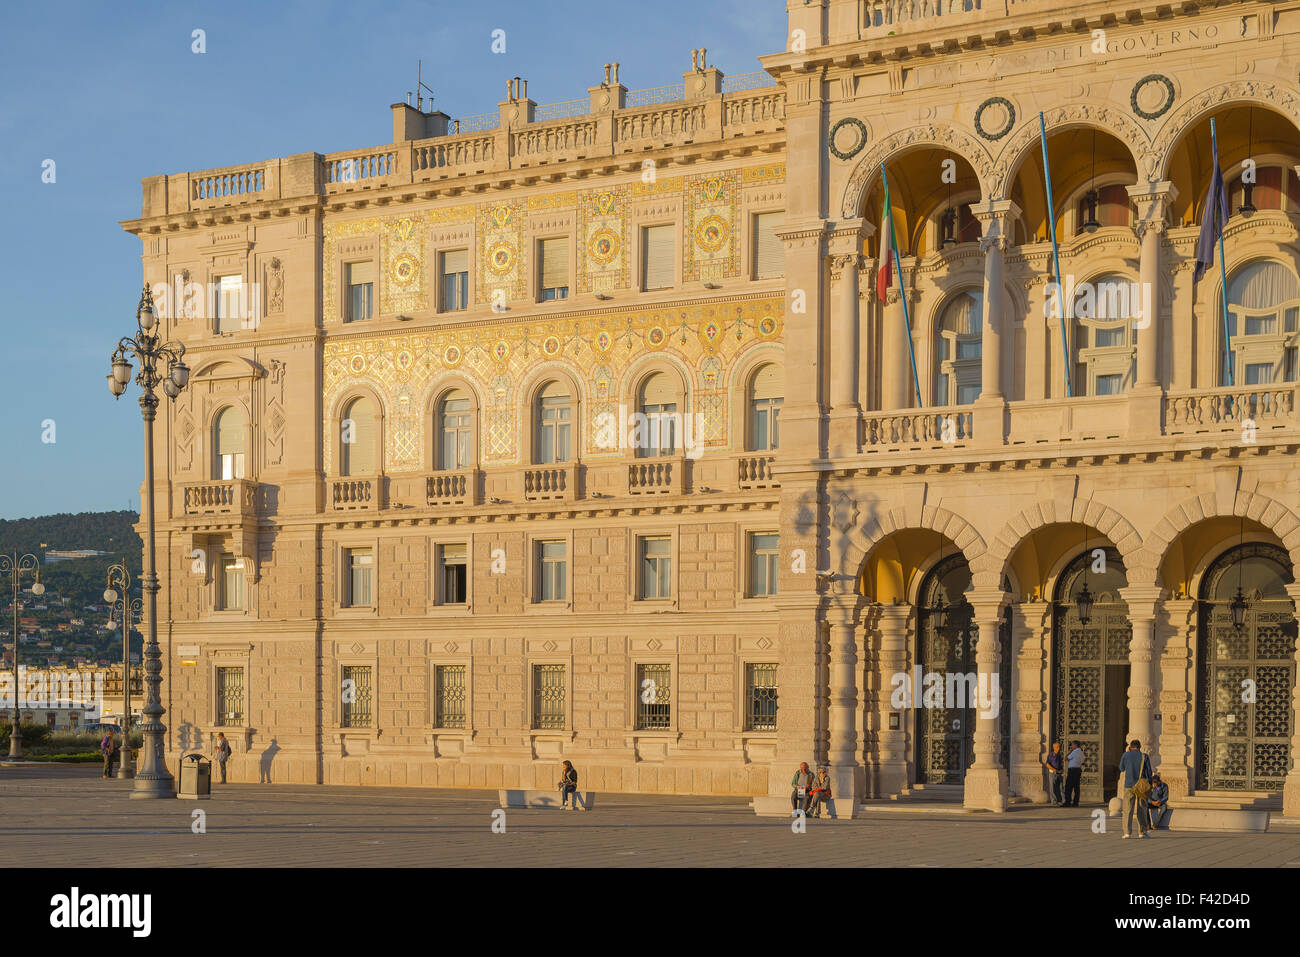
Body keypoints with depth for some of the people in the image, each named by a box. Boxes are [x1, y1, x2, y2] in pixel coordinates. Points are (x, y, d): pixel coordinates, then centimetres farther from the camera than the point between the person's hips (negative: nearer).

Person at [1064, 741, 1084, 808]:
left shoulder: (1074, 752, -13)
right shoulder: (1081, 752, 15)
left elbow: (1066, 759, -6)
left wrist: (1070, 751, 3)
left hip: (1072, 770, -9)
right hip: (1078, 770, 9)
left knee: (1068, 787, -8)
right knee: (1076, 787, 6)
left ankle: (1068, 802, -12)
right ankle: (1075, 802, 4)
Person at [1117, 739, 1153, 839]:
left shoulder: (1126, 755, -1)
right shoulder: (1144, 756, -2)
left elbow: (1122, 768, 14)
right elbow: (1149, 772, -2)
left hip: (1129, 786, 0)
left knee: (1127, 810, 1)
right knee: (1141, 809, 10)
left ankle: (1127, 832, -8)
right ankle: (1142, 832, 12)